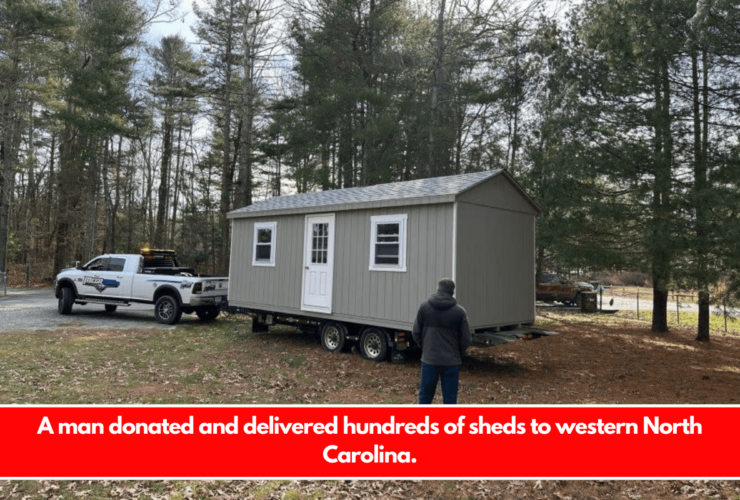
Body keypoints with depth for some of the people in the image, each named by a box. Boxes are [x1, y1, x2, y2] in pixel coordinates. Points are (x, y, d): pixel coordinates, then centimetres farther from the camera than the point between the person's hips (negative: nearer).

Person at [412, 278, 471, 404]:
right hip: (451, 362, -1)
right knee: (450, 399, 9)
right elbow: (466, 339, -3)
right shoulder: (459, 311, -6)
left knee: (425, 395, 14)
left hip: (429, 360, 1)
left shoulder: (424, 307, -3)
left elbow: (416, 333, 2)